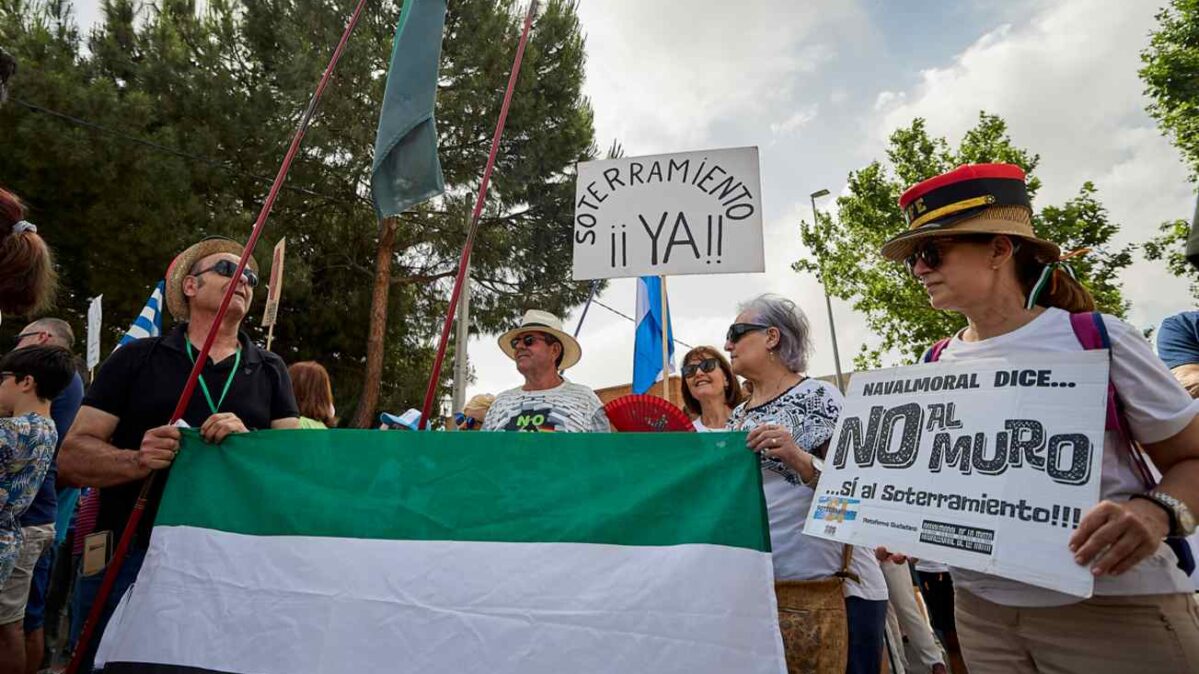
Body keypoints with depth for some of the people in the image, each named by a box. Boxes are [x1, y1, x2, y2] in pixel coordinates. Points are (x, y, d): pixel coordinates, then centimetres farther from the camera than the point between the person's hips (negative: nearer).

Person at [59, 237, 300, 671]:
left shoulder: (271, 370, 10)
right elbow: (72, 458, 1)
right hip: (127, 559, -1)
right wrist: (136, 460, -19)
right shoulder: (136, 358, 5)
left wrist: (249, 442, -17)